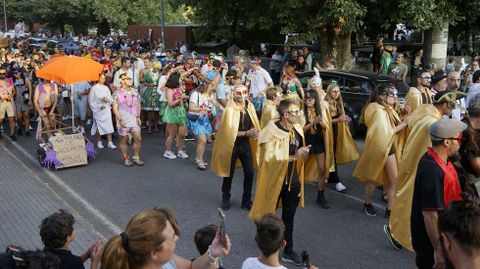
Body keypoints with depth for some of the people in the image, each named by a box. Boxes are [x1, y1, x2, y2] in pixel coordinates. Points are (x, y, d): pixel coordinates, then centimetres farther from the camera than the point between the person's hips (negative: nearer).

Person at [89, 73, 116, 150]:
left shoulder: (106, 88, 7)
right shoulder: (94, 88, -4)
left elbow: (111, 99, 7)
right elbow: (91, 101, -4)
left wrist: (107, 99, -14)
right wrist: (99, 106, -12)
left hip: (106, 110, 3)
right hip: (98, 110, -3)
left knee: (108, 125, -2)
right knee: (99, 126, 3)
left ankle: (110, 143, -1)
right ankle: (99, 142, 17)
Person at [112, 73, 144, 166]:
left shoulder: (135, 91, 8)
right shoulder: (117, 93, -7)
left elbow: (138, 104, 14)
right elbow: (115, 108, -10)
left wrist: (138, 117, 8)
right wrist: (120, 119, -16)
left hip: (134, 120, 4)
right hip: (123, 121, -4)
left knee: (138, 138, 2)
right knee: (123, 140, 6)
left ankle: (136, 157, 17)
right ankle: (125, 158, 18)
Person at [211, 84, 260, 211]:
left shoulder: (250, 107, 0)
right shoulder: (230, 109, -17)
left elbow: (254, 126, 12)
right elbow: (229, 131, -19)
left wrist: (254, 132, -11)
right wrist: (246, 133, -21)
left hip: (246, 145, 5)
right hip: (232, 145, -4)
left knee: (249, 173, 4)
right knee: (229, 173, 11)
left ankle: (246, 201, 21)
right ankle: (225, 199, 31)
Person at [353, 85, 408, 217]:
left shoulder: (389, 110, 8)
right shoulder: (378, 111, -19)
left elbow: (395, 126, 3)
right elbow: (386, 132, -23)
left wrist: (404, 119, -13)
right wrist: (403, 124, -19)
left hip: (390, 148, 8)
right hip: (377, 148, -8)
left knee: (394, 179, 3)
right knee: (372, 178, 10)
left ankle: (390, 209, 9)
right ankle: (367, 204, 29)